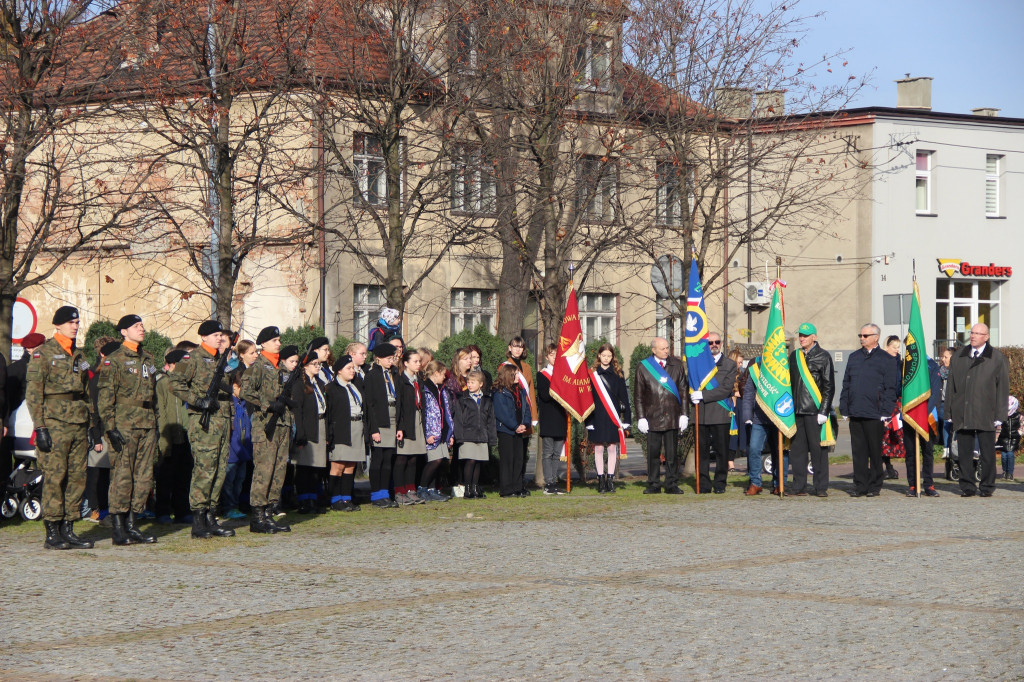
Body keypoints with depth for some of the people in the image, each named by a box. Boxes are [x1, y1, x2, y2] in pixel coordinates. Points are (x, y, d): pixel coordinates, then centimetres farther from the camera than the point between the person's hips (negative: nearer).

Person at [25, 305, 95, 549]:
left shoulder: (79, 356, 18)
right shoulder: (43, 353, -3)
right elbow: (33, 393, -7)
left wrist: (90, 427, 18)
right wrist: (40, 427, -14)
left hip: (78, 426, 7)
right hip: (54, 425, -7)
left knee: (77, 477, 4)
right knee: (54, 477, -8)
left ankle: (68, 530, 9)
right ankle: (52, 533, -4)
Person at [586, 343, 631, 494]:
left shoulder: (617, 373, 6)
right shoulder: (592, 373, 2)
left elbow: (624, 396, 6)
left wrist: (626, 418, -1)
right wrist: (588, 420, -4)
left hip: (613, 417, 1)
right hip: (597, 417, -1)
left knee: (612, 448, 2)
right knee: (598, 448, 2)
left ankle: (610, 479, 8)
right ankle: (601, 479, 8)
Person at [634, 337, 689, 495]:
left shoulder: (677, 365, 8)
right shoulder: (643, 367, 3)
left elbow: (683, 391, 10)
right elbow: (638, 396, 5)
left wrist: (684, 414, 4)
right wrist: (641, 418, -2)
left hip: (672, 416, 1)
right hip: (653, 417, -1)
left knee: (672, 453, 4)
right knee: (653, 453, 2)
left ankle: (672, 485, 10)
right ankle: (654, 484, 11)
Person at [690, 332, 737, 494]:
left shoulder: (730, 365, 6)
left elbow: (726, 389, -5)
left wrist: (703, 395, -12)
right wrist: (694, 398, -7)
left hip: (720, 414, -2)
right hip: (701, 414, 2)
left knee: (721, 451, 0)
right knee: (702, 450, 0)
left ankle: (720, 484, 8)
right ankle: (704, 484, 5)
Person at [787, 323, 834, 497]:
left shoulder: (823, 356, -1)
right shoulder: (794, 356, 14)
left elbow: (829, 386, -4)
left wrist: (823, 411, -10)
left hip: (815, 411, -5)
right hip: (797, 410, 5)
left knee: (818, 449, -3)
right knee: (797, 449, 5)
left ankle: (821, 487, 3)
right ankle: (799, 486, 10)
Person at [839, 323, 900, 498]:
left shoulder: (885, 359, 1)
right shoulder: (854, 357, 15)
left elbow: (891, 389, -3)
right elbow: (846, 384, 17)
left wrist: (885, 413, -10)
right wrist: (844, 409, 9)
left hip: (874, 415, -4)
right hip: (855, 412, 4)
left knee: (875, 451, 3)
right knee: (858, 451, 5)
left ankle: (874, 486, 10)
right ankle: (860, 485, 10)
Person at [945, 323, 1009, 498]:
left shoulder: (998, 359, 4)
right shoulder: (958, 358, 14)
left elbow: (1003, 389, 2)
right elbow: (951, 386, 15)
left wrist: (1000, 416, -4)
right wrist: (949, 412, 7)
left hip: (985, 416, -3)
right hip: (962, 415, 3)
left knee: (987, 453, 0)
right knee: (964, 453, 3)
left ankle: (987, 487, 9)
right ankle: (967, 486, 9)